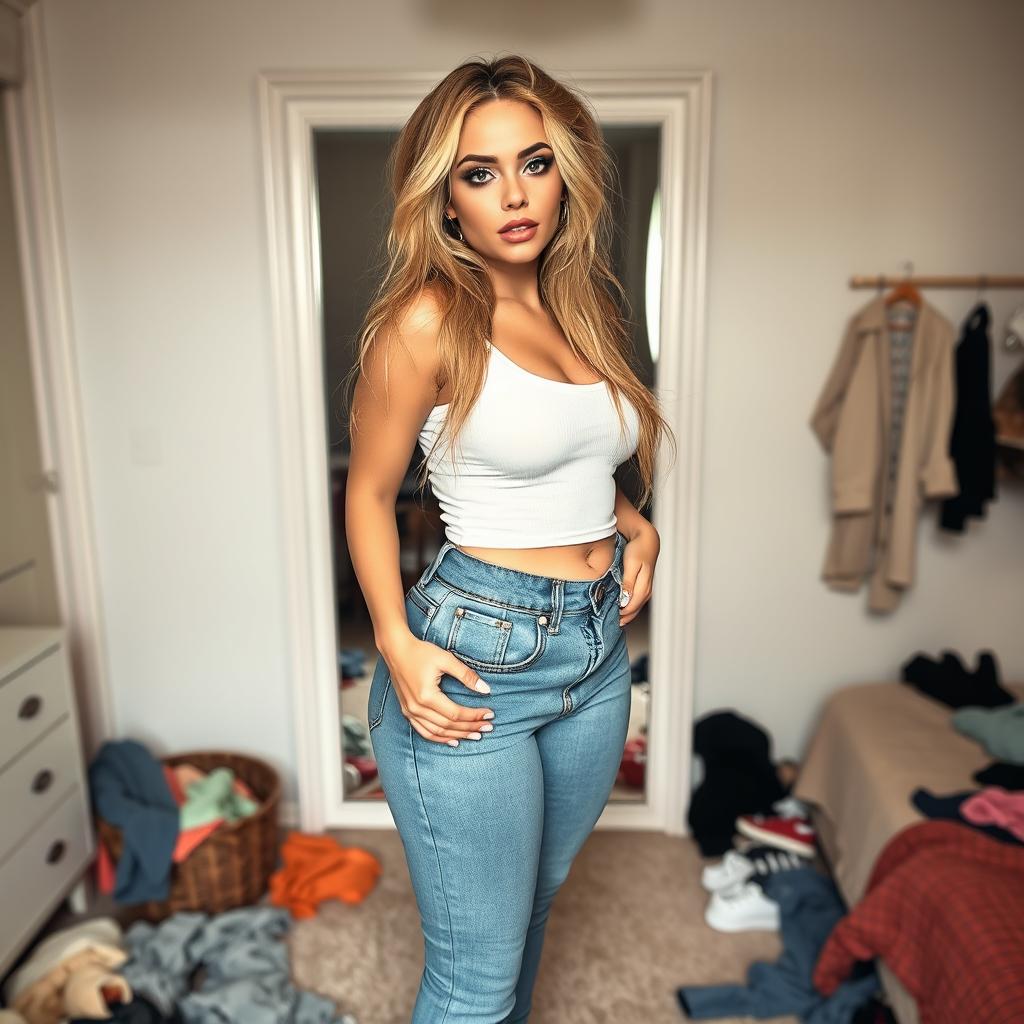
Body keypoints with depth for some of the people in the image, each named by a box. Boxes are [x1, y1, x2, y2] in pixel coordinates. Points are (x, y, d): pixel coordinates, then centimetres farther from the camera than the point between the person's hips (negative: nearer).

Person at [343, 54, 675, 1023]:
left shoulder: (581, 308, 8)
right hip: (477, 654, -6)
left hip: (599, 646, 7)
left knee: (532, 906, 26)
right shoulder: (429, 320, -12)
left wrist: (636, 524, 5)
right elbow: (369, 492, -5)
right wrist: (396, 642, -16)